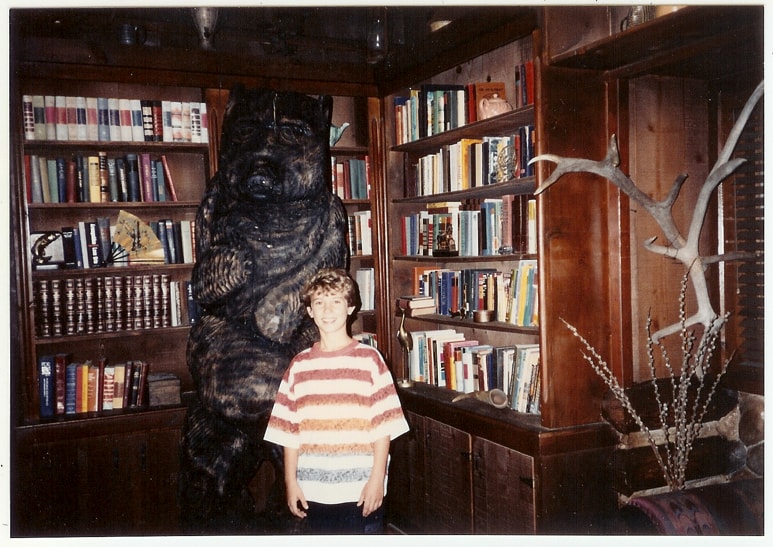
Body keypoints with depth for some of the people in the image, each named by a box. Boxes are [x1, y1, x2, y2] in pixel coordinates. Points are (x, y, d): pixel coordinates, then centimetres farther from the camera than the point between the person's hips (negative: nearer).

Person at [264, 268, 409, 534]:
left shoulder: (369, 359, -5)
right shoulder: (299, 366, 2)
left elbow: (384, 426, -6)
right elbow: (289, 431, 5)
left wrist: (377, 478, -9)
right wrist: (291, 482, 3)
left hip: (361, 489, -2)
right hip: (313, 491, 3)